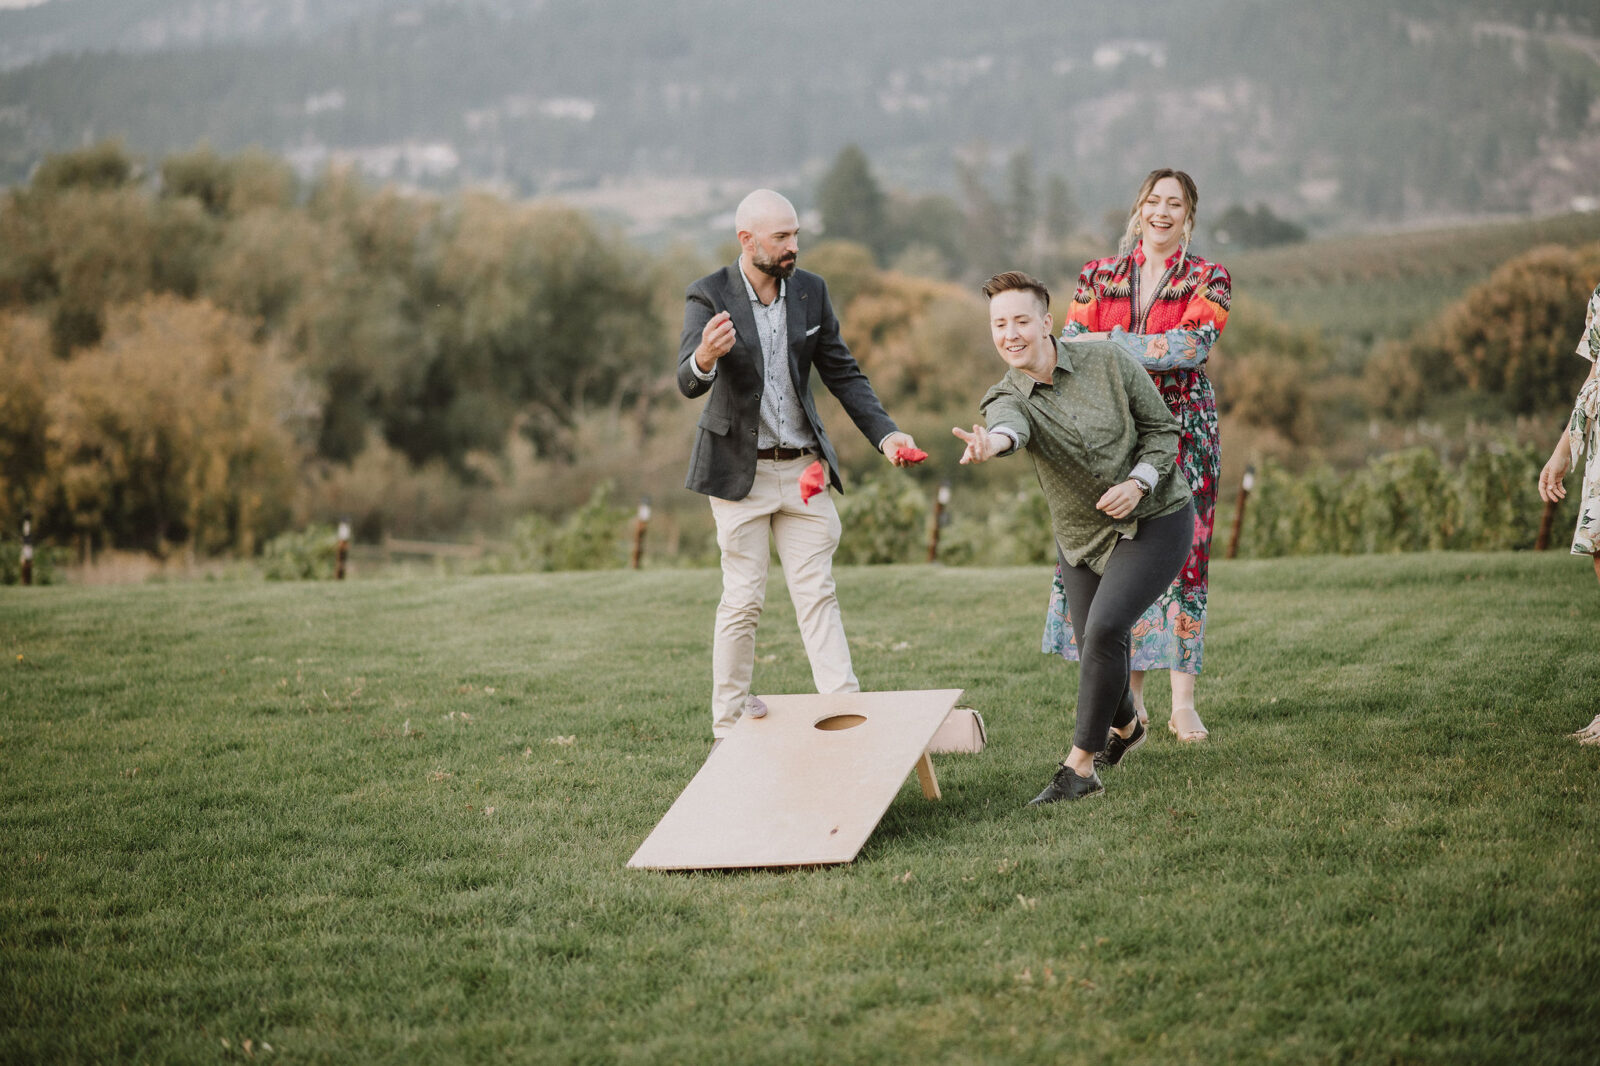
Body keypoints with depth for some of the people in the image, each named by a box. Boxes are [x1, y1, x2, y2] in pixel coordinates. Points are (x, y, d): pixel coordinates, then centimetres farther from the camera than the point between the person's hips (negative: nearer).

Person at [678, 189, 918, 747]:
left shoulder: (810, 291, 2)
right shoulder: (708, 297, -11)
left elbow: (843, 373, 8)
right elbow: (688, 383, -23)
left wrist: (885, 432, -6)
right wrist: (704, 358, -48)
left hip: (803, 468, 4)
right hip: (741, 468, -4)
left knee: (817, 594, 2)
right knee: (743, 599, -2)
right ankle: (727, 731, 8)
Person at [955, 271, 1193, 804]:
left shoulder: (1108, 362, -13)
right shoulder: (1007, 397, -11)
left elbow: (1162, 427, -3)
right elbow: (1011, 425, -38)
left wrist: (1137, 482, -21)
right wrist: (991, 443, -63)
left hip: (1155, 520, -3)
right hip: (1081, 535, 3)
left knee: (1104, 629, -22)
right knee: (1098, 645, 9)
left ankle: (1080, 765, -14)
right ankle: (1125, 727, 45)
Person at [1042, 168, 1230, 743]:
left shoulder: (1208, 280, 2)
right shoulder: (1100, 275, 10)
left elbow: (1193, 344, -15)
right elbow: (1071, 345, 0)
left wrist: (1113, 344, -16)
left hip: (1182, 431, -2)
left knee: (1180, 559, -4)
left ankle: (1183, 704, 1)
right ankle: (1131, 701, 8)